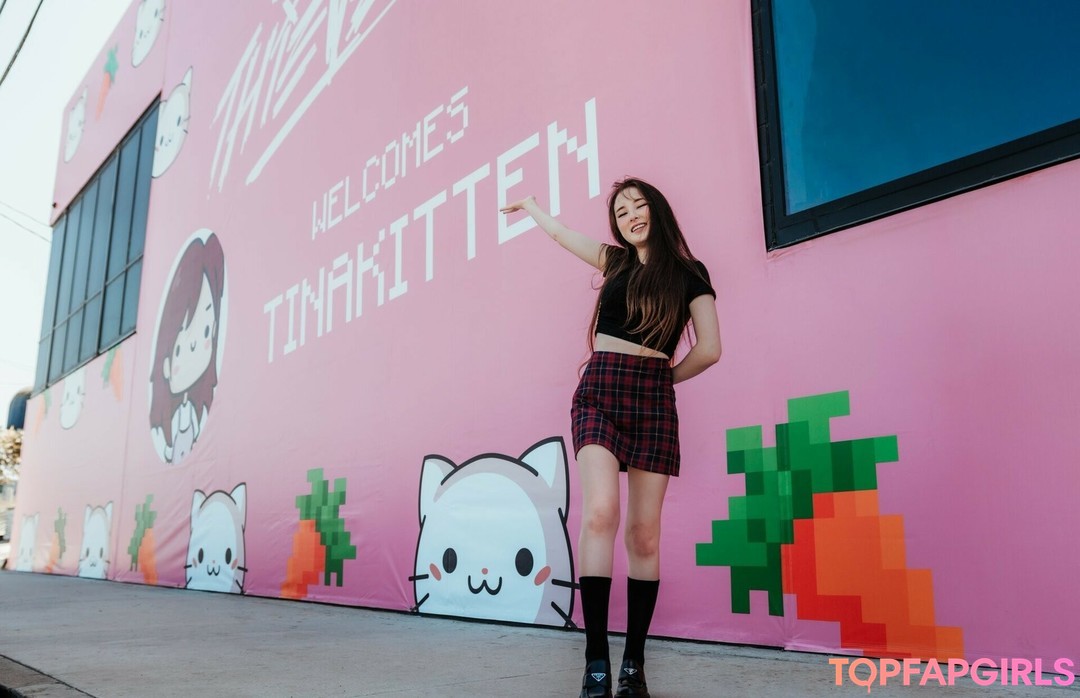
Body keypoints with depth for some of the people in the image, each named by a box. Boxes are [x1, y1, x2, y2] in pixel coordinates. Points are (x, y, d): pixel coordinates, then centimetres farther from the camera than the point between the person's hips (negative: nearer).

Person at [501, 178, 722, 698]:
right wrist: (529, 206, 48)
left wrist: (658, 379, 12)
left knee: (644, 534, -4)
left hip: (653, 402, -1)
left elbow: (709, 350, 5)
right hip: (598, 395, 1)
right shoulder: (616, 260, 16)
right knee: (601, 512, -20)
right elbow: (561, 233, 32)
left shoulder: (689, 273, 9)